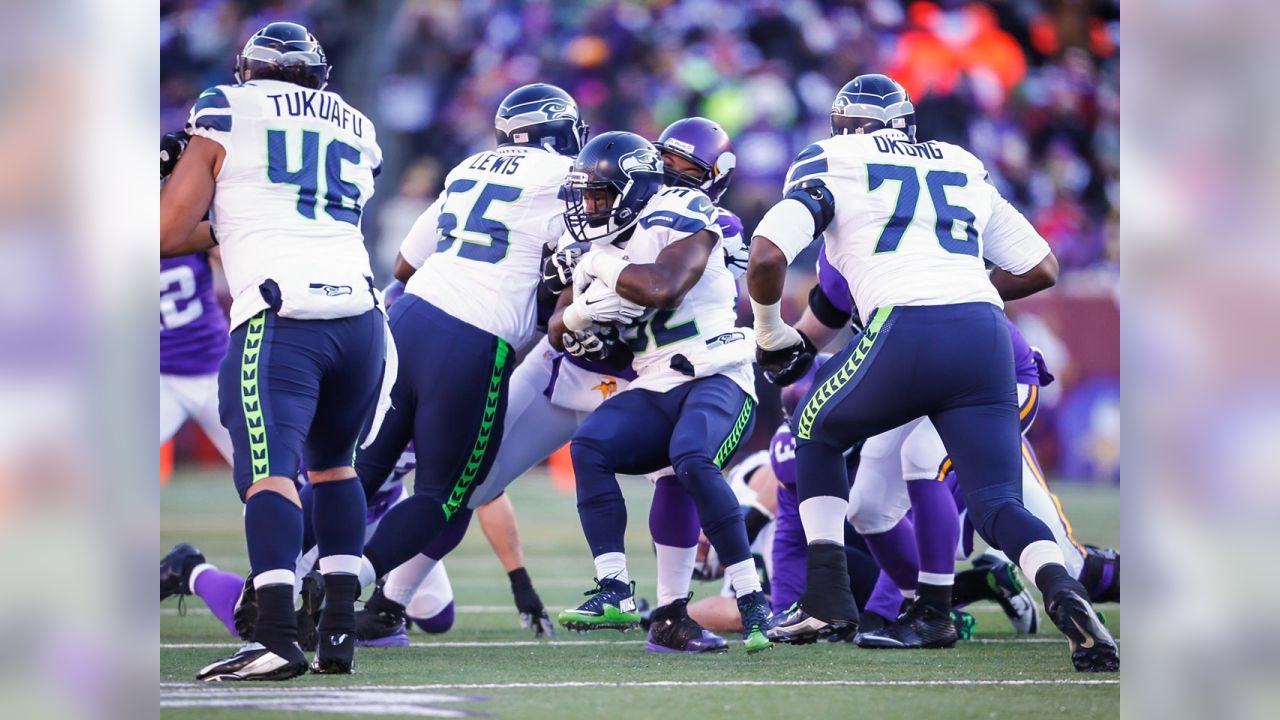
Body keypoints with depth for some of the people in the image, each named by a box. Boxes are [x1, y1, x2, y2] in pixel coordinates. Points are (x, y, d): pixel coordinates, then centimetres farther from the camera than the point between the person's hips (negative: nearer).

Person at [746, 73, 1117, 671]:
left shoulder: (831, 163, 15)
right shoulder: (965, 169, 28)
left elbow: (767, 257, 2)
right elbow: (1042, 268, 29)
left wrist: (770, 334, 19)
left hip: (907, 335, -3)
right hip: (986, 340, 3)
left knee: (817, 434, 24)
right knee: (997, 505, 5)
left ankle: (828, 599, 15)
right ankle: (1063, 592, -26)